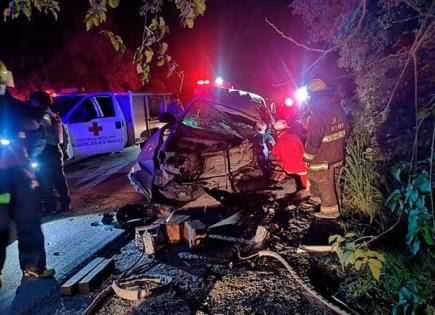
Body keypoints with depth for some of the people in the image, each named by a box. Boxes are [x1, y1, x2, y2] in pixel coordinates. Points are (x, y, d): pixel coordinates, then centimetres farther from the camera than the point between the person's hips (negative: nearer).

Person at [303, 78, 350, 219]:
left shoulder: (317, 114, -24)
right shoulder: (338, 109, 2)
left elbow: (313, 141, -24)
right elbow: (346, 130, 12)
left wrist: (307, 157, -11)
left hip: (323, 159, -8)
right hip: (338, 156, 8)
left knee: (325, 185, 7)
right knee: (332, 182, 20)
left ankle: (330, 210, 18)